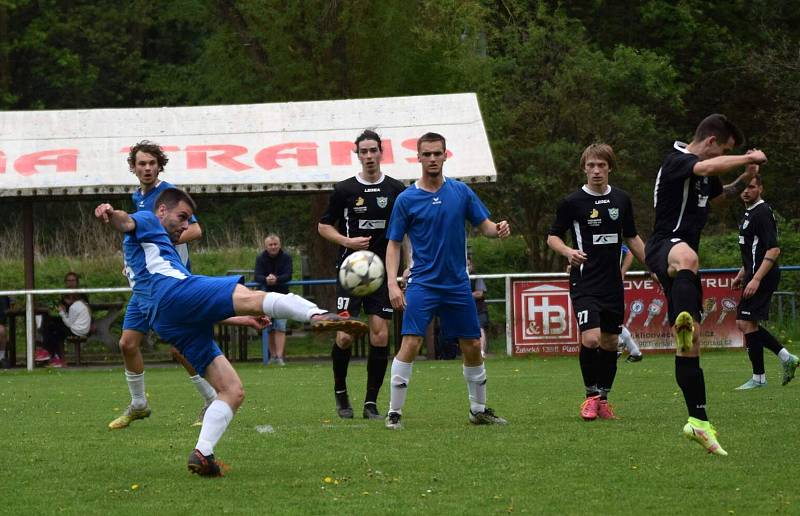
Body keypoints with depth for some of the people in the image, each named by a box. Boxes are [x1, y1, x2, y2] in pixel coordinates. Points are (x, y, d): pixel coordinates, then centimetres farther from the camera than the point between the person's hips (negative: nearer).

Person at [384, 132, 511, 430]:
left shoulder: (461, 192, 4)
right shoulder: (407, 199, -3)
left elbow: (484, 226, 8)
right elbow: (394, 244, 0)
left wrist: (498, 230, -16)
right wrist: (392, 284, -11)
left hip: (458, 284, 3)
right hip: (423, 284, -3)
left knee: (472, 347, 9)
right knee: (410, 343, -17)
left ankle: (479, 410, 26)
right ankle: (394, 413, -11)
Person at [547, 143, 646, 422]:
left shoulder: (621, 200, 8)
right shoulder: (572, 202, -5)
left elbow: (632, 238, 19)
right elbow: (552, 236, 1)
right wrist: (568, 252, -19)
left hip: (613, 283, 5)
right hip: (585, 282, -5)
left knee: (610, 342, 7)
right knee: (591, 338, -18)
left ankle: (603, 398, 19)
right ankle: (591, 396, -1)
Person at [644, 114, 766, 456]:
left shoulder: (704, 175, 21)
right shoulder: (677, 161, -8)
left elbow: (720, 194, 43)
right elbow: (710, 167, -30)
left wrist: (744, 179, 23)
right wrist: (750, 158, -15)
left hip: (684, 255, 9)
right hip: (665, 245, -9)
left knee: (690, 345, 7)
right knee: (686, 258, -47)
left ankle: (698, 421, 9)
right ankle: (683, 322, -74)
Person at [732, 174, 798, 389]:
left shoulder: (762, 213, -15)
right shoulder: (749, 214, 16)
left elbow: (773, 250, -23)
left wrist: (756, 279, -27)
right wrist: (742, 274, 26)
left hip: (763, 276, -10)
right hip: (753, 276, 10)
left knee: (747, 323, -9)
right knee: (743, 323, 11)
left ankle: (758, 377, -2)